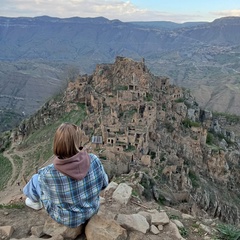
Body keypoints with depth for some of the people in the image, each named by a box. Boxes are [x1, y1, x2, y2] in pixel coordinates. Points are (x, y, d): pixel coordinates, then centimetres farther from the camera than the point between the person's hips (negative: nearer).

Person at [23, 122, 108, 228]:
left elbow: (48, 205, -16)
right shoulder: (94, 160, -26)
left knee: (36, 179, 20)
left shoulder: (47, 174, -33)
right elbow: (104, 183, -8)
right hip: (92, 209, 3)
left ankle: (34, 200, 54)